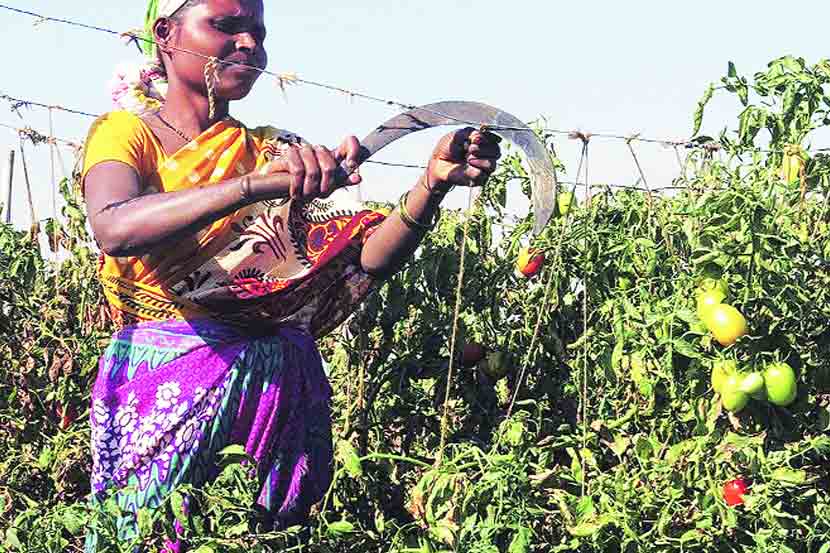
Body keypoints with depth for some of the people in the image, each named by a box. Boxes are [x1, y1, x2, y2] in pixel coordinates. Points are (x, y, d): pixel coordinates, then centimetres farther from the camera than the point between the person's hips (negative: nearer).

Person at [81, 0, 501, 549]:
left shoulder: (278, 153, 11)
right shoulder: (127, 131, 0)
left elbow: (369, 258, -2)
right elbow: (114, 229, -24)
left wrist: (433, 183, -20)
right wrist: (252, 185, -35)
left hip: (282, 392, 4)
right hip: (165, 393, -4)